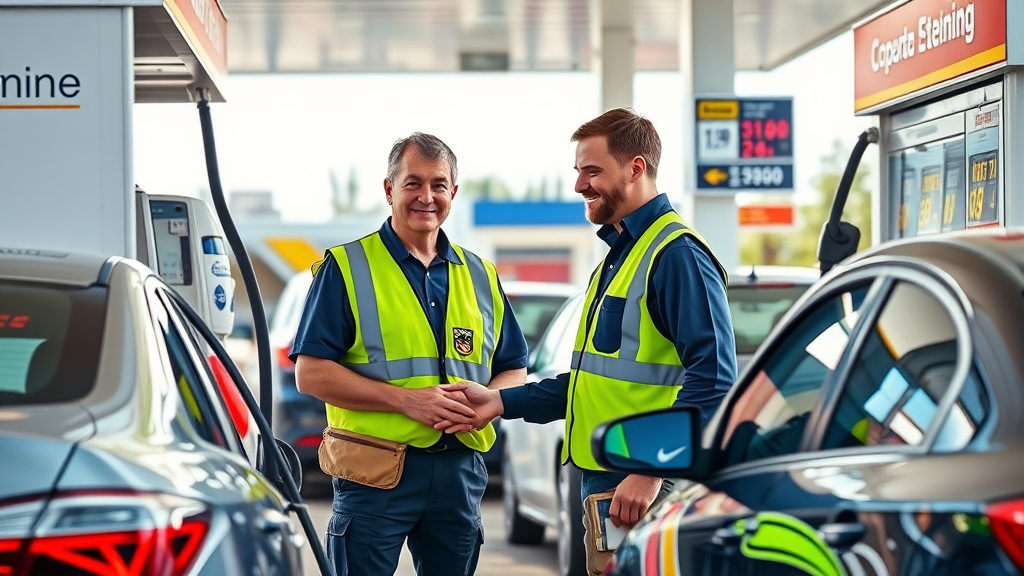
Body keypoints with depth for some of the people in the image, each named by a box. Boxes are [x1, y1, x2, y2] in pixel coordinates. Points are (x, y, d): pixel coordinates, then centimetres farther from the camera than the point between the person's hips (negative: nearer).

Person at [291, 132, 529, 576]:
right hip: (374, 470, -4)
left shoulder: (481, 277, 14)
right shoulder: (347, 268, -1)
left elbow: (513, 370, 17)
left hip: (460, 470, 5)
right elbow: (311, 374, -7)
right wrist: (406, 399, -16)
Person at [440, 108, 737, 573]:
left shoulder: (676, 255, -13)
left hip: (642, 490, -9)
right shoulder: (618, 254, 20)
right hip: (601, 483, 10)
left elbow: (713, 381, -20)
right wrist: (502, 402, 17)